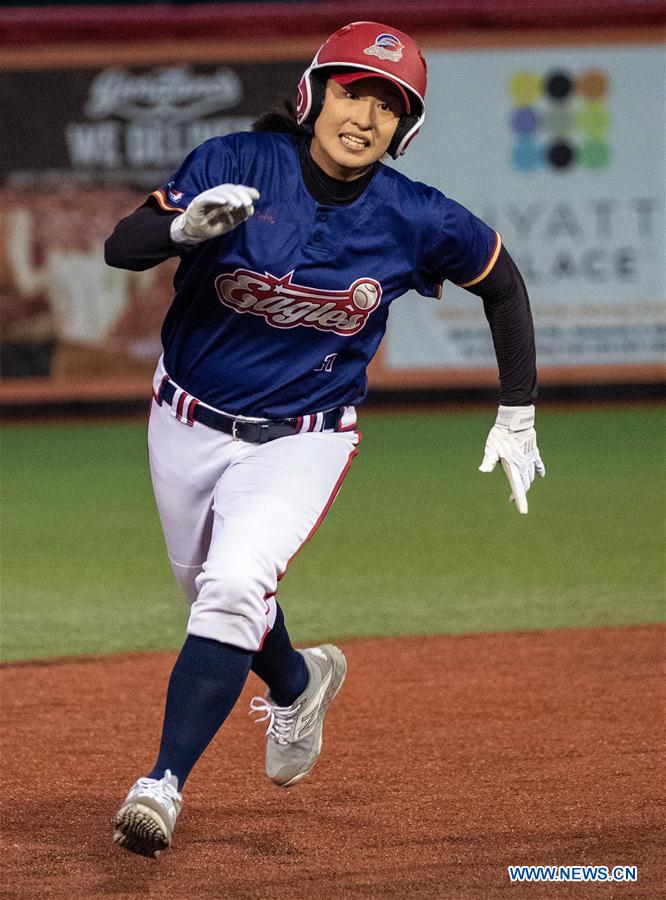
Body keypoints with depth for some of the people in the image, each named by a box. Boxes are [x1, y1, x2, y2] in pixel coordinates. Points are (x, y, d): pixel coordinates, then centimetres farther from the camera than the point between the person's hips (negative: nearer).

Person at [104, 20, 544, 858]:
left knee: (233, 591, -24)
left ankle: (163, 783, -24)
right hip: (187, 424, 2)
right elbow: (120, 247, -26)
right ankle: (297, 684, 52)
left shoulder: (416, 221, -15)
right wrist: (186, 226, -48)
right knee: (213, 592, 20)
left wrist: (517, 416, 4)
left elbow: (501, 282, 4)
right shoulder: (237, 166, -18)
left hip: (299, 443, -2)